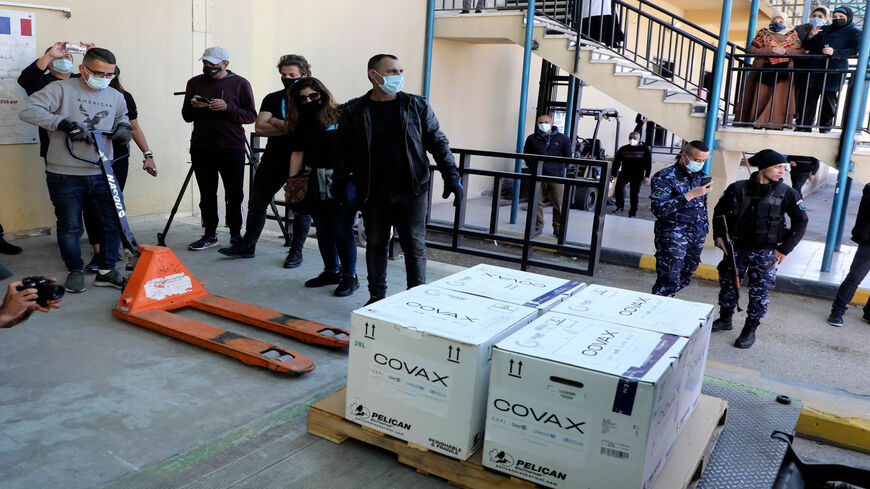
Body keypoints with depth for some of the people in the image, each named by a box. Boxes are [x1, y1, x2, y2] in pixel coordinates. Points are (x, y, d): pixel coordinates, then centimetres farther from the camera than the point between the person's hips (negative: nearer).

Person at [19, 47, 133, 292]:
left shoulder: (116, 97, 11)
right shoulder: (61, 89, -4)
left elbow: (122, 117, 30)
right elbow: (28, 111, -13)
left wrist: (123, 127, 6)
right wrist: (64, 123, -22)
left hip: (102, 174, 4)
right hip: (65, 175, -4)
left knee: (115, 222, 3)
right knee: (70, 227, 5)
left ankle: (106, 271, 17)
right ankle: (75, 271, 24)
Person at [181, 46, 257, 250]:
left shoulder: (240, 84, 3)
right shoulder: (195, 82, 12)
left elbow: (251, 116, -1)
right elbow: (186, 116, 12)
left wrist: (228, 107, -15)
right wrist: (193, 107, -10)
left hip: (231, 147, -3)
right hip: (201, 147, 3)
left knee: (234, 194, 1)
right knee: (207, 194, 6)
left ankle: (236, 234, 12)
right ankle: (209, 235, 16)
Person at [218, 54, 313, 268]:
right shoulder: (272, 99, 9)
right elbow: (260, 127, -3)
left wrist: (275, 122, -10)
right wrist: (289, 127, -13)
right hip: (273, 160, 4)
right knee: (257, 202, 9)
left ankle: (296, 251, 16)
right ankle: (247, 245, 22)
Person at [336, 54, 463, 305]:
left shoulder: (417, 106, 3)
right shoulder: (354, 111, 3)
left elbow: (438, 143, 6)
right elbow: (344, 151, 8)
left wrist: (451, 176, -2)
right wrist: (341, 182, 0)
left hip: (411, 191, -1)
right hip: (373, 194, 1)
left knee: (415, 246, 4)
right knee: (375, 244, 10)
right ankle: (376, 297, 24)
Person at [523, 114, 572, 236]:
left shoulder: (562, 139, 6)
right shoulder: (532, 139, 9)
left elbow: (567, 156, 13)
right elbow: (527, 155, 16)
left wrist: (561, 168, 6)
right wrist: (532, 167, 6)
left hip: (556, 176, -1)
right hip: (537, 176, 1)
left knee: (559, 204, -1)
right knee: (537, 203, 1)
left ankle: (558, 228, 12)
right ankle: (538, 227, 14)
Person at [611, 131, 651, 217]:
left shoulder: (644, 149, 3)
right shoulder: (623, 149, 7)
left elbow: (648, 164, 2)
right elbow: (616, 162, 8)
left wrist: (647, 176, -7)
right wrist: (613, 174, 0)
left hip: (637, 175, -1)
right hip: (624, 173, 1)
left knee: (634, 194, -2)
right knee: (619, 186, -23)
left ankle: (632, 213, 8)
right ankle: (619, 206, -10)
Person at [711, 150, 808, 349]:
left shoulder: (786, 193, -6)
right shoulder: (738, 188, -3)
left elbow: (801, 221, -1)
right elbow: (720, 211, 11)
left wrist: (785, 249, -5)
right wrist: (718, 235, 2)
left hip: (765, 252, -2)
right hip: (737, 247, 2)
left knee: (759, 291, 2)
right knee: (728, 282, 13)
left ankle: (750, 330, 16)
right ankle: (725, 319, 33)